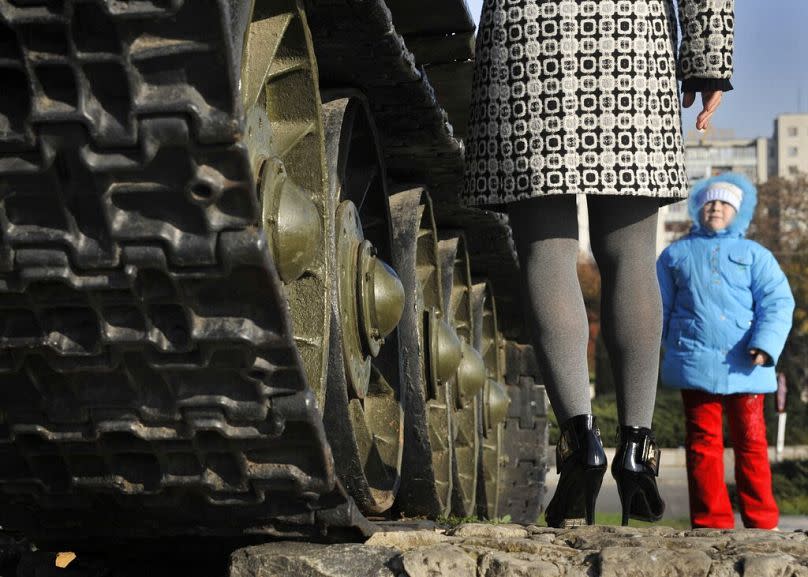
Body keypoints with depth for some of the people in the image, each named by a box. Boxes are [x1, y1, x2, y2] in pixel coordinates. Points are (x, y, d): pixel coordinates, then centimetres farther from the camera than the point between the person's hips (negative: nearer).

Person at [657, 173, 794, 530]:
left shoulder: (755, 255, 14)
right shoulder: (676, 255, 17)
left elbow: (777, 302, 2)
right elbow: (658, 309, 20)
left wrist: (765, 344, -14)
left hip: (744, 367, 0)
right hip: (696, 365, 0)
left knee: (751, 443, 2)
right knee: (703, 443, 0)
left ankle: (761, 523, 8)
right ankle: (711, 523, 4)